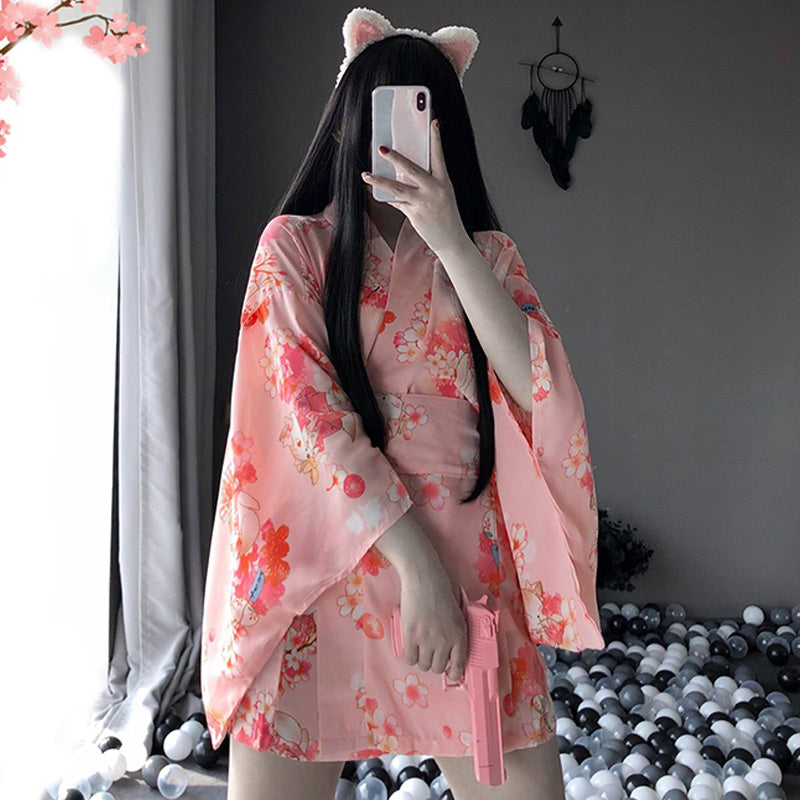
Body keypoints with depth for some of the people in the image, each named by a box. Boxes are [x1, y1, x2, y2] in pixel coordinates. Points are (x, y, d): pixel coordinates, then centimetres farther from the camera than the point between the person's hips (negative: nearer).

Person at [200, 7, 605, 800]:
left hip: (469, 565, 2)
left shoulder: (487, 253, 12)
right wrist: (415, 563, -15)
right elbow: (308, 413, -8)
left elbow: (535, 385, -6)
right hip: (324, 555, -2)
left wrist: (449, 239, -13)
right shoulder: (295, 244, 4)